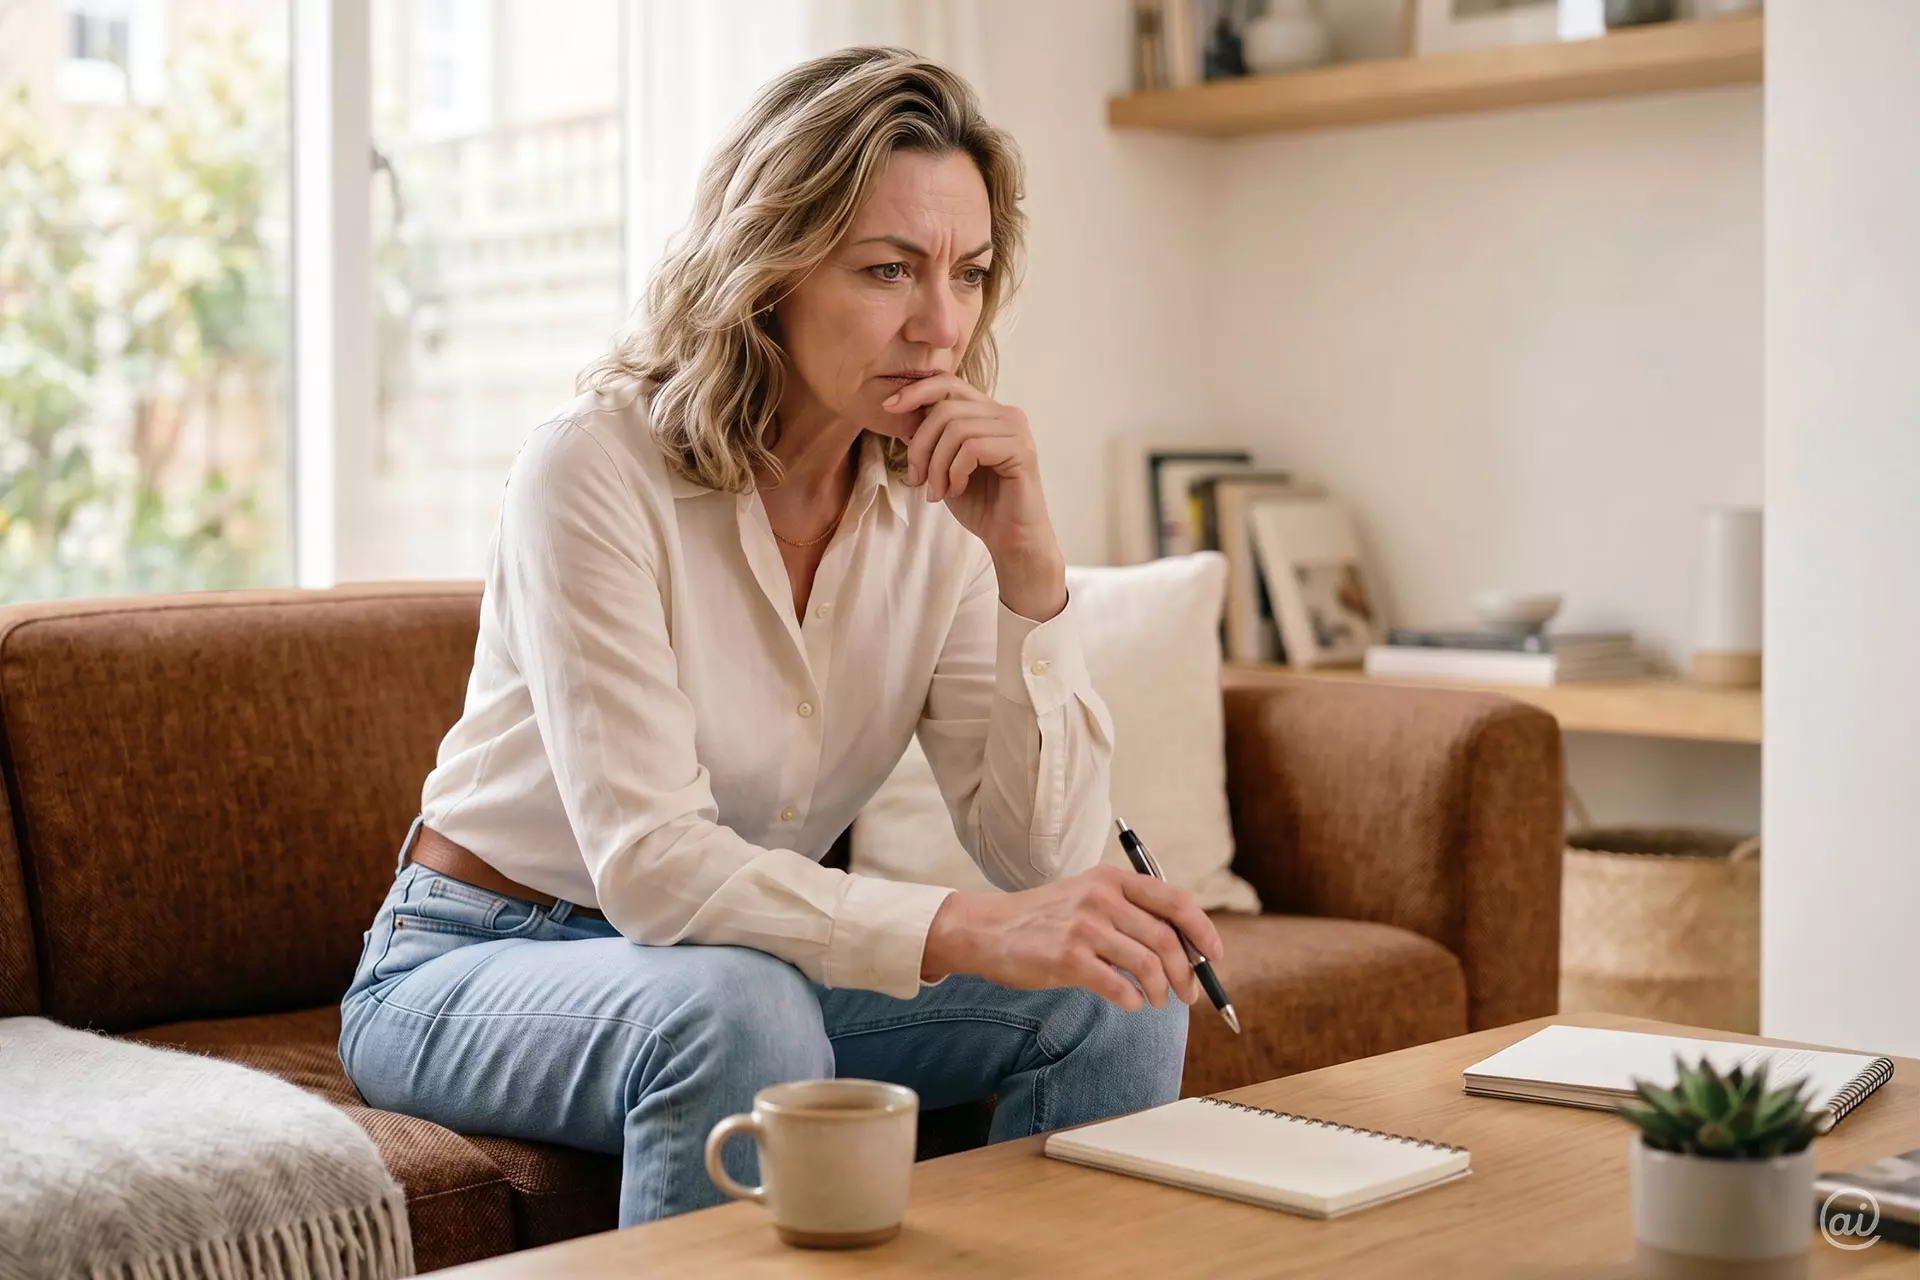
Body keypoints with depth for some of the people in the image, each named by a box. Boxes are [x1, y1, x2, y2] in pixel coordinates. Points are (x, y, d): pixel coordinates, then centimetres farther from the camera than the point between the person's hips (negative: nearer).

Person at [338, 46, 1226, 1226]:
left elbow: (1048, 863, -13)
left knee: (1119, 990, -14)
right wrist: (964, 931, -43)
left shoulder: (934, 504, -6)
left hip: (751, 961, 5)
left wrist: (1030, 565, -25)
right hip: (476, 971, -5)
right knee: (742, 1012, -36)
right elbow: (648, 865, -31)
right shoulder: (598, 472, -22)